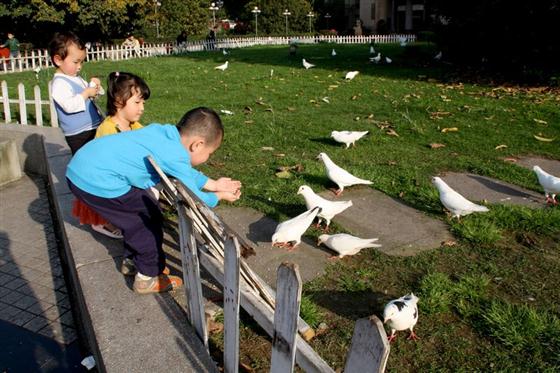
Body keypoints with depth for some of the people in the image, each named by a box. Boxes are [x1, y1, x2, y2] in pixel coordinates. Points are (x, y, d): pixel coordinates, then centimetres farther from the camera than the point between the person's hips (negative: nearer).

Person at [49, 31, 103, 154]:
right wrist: (86, 93, -19)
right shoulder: (59, 83, -14)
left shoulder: (76, 78, 13)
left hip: (92, 130, 9)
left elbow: (88, 94, 27)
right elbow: (69, 106, -27)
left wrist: (93, 85, 7)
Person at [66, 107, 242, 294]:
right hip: (96, 180, -9)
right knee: (149, 218, 5)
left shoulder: (166, 133, 6)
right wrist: (219, 196, 11)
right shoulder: (176, 157, -17)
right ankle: (148, 278, 19)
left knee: (137, 214, 23)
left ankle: (133, 260, 40)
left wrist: (214, 184, 21)